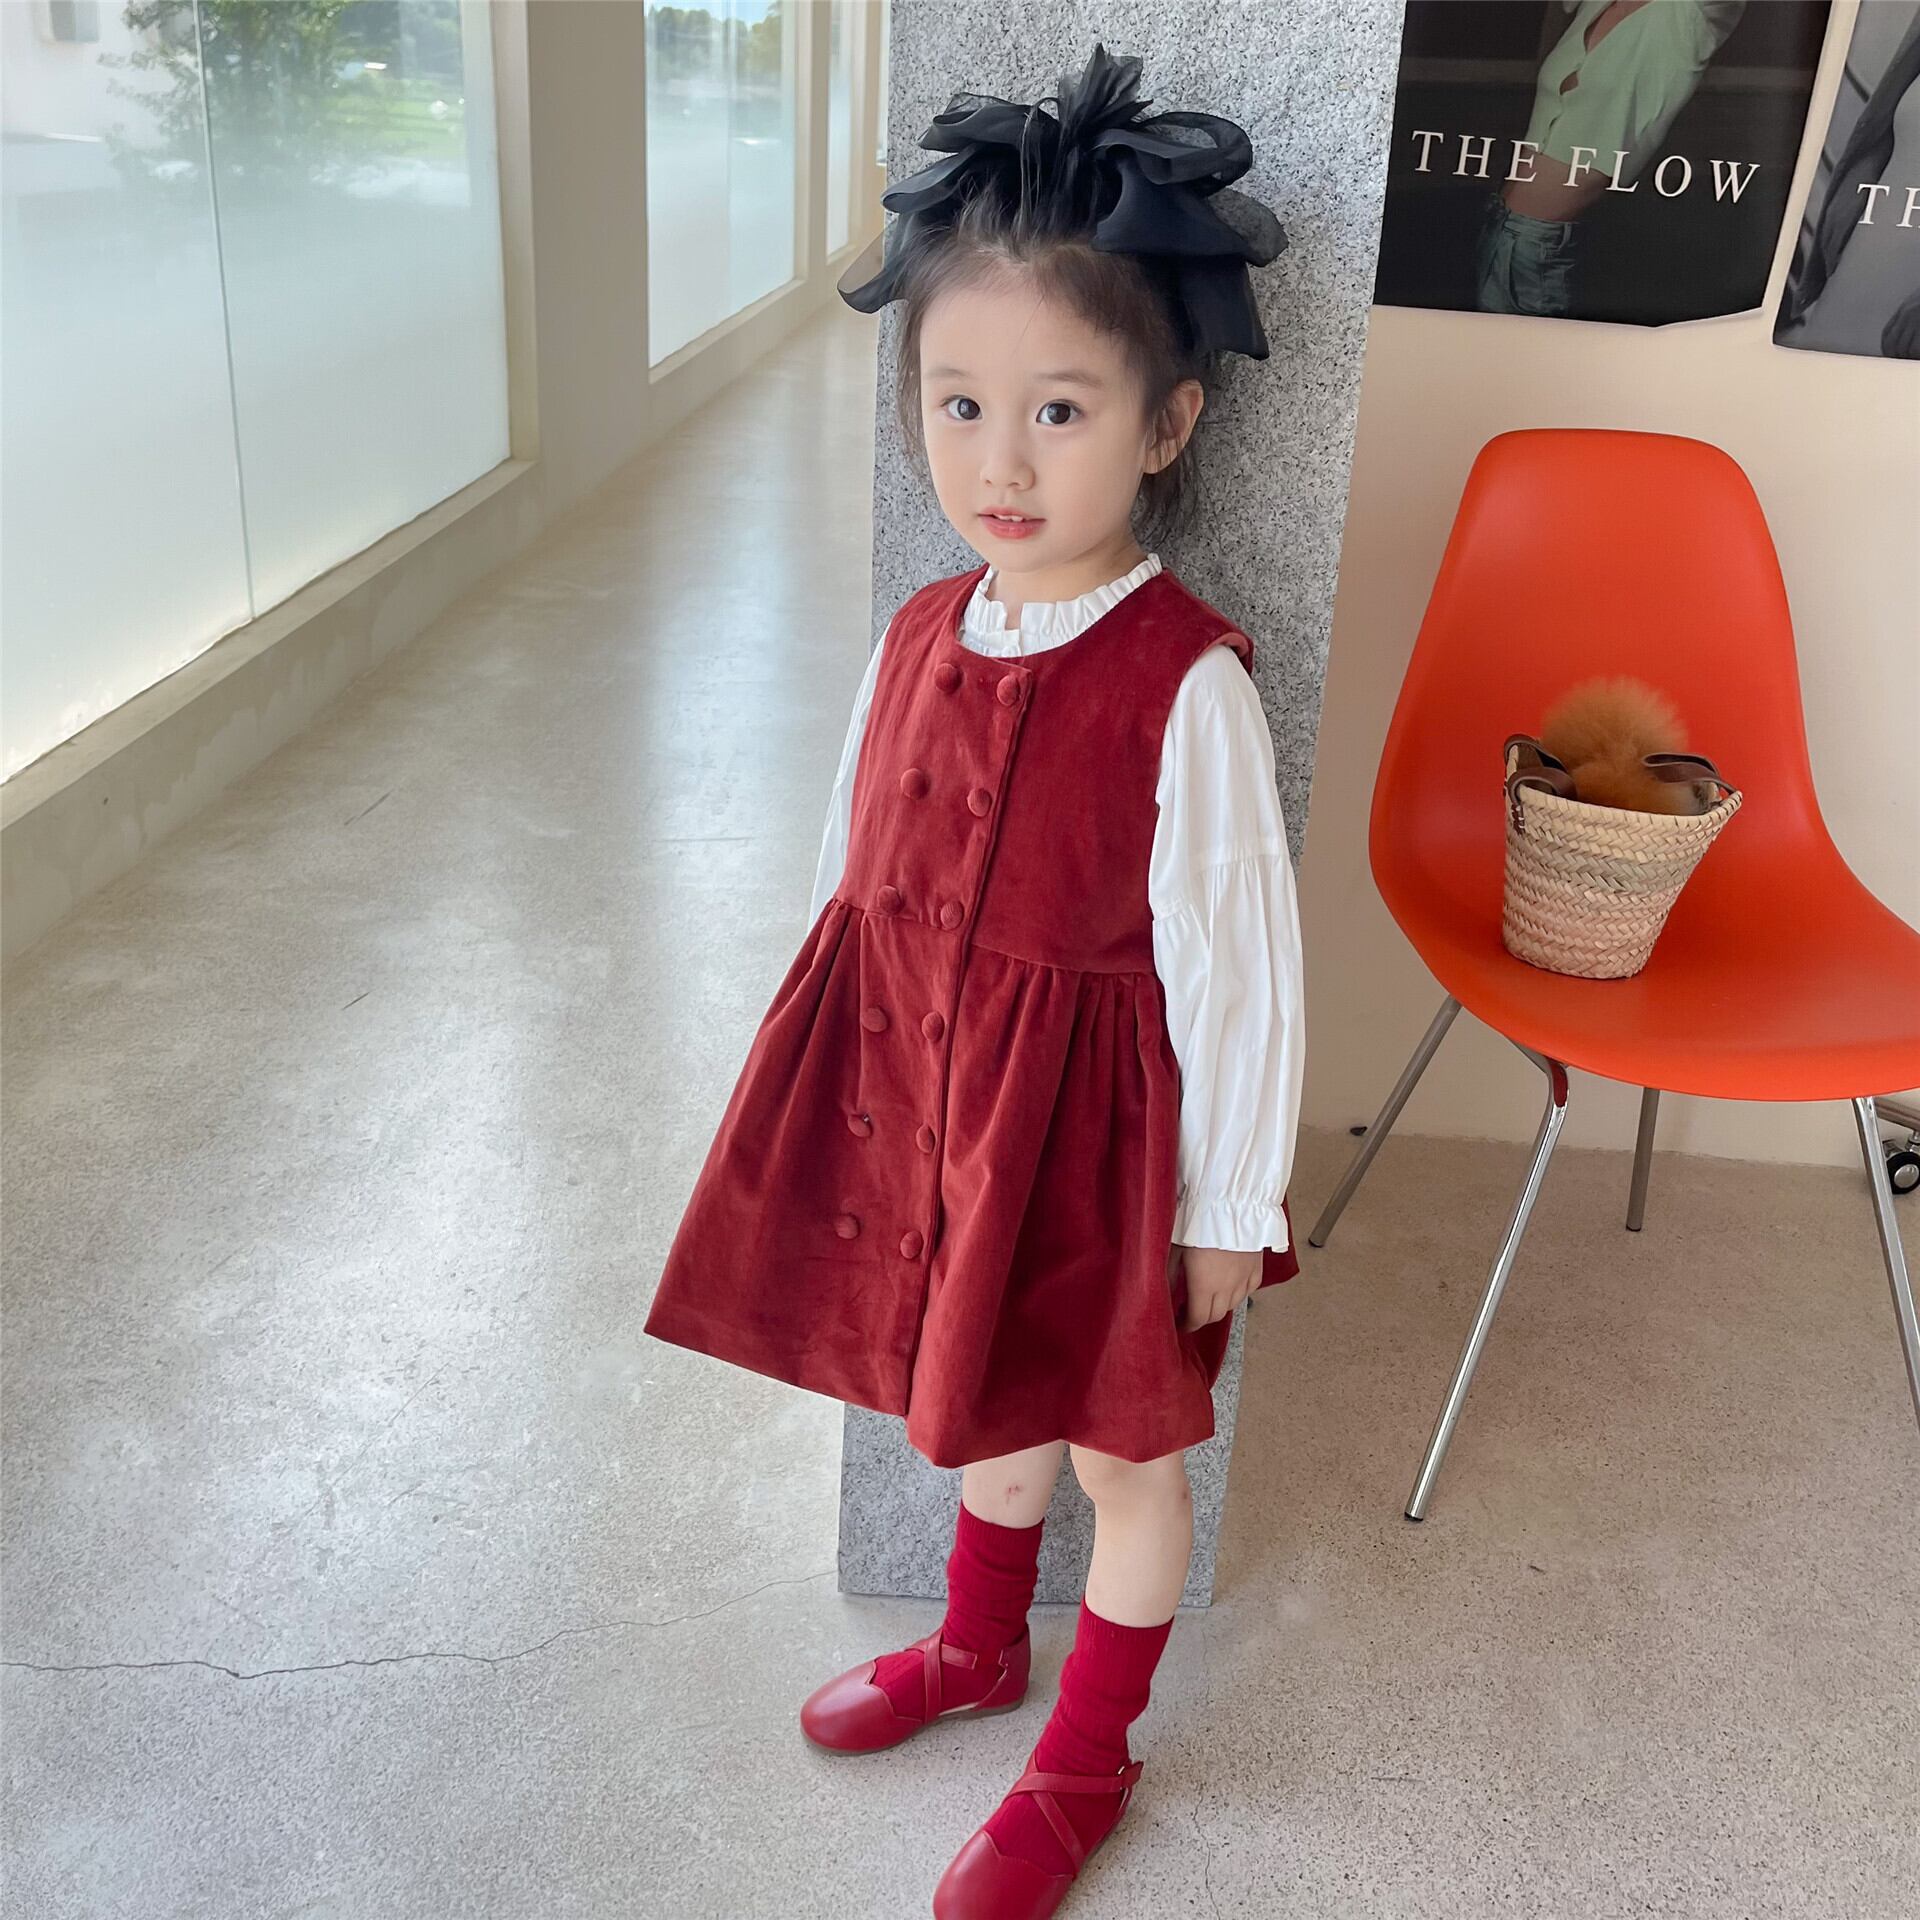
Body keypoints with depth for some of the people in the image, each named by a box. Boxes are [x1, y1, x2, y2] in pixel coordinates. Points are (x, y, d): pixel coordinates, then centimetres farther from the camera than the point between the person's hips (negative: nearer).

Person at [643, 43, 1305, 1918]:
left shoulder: (1185, 683, -23)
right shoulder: (920, 638, -4)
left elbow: (1231, 963, -17)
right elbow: (853, 880, 7)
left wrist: (1225, 1211, -11)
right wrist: (851, 1091, 14)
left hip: (1095, 1122, -5)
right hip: (928, 1095, 6)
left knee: (1120, 1447, 17)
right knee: (988, 1393, 28)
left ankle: (1083, 1763, 42)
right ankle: (976, 1646, 56)